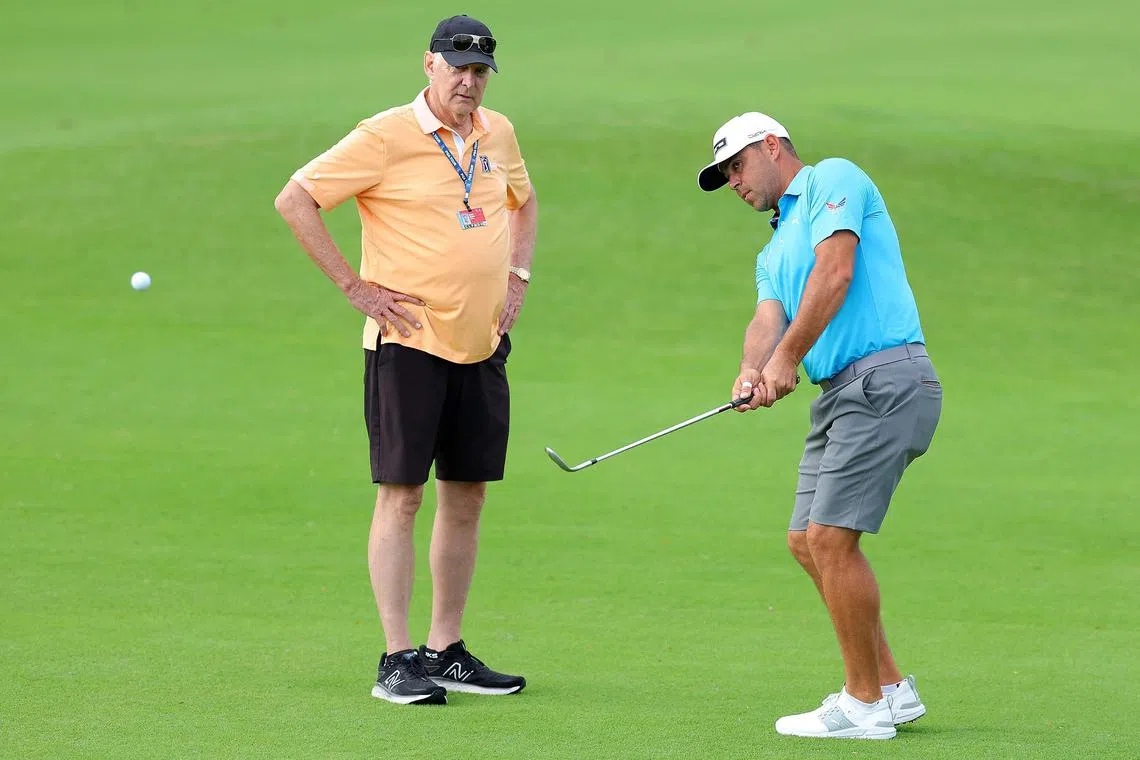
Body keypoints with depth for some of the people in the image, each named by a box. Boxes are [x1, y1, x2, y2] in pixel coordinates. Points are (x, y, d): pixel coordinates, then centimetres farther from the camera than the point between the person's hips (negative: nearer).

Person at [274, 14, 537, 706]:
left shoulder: (498, 135, 10)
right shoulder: (387, 137, -10)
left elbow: (524, 202, 30)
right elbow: (295, 201, -10)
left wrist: (518, 277, 14)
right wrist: (357, 287, -11)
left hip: (482, 344, 6)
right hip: (408, 341, -6)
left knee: (467, 496, 8)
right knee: (402, 493, -7)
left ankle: (447, 652, 16)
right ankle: (398, 659, -6)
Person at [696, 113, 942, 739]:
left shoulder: (832, 179, 2)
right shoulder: (773, 253, 27)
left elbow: (835, 270, -13)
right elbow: (768, 318, 7)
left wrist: (787, 359, -16)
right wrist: (752, 369, -15)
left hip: (885, 377, -10)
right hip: (840, 395, 10)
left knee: (831, 537, -12)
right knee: (807, 540, 11)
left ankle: (864, 704, -6)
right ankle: (889, 686, 17)